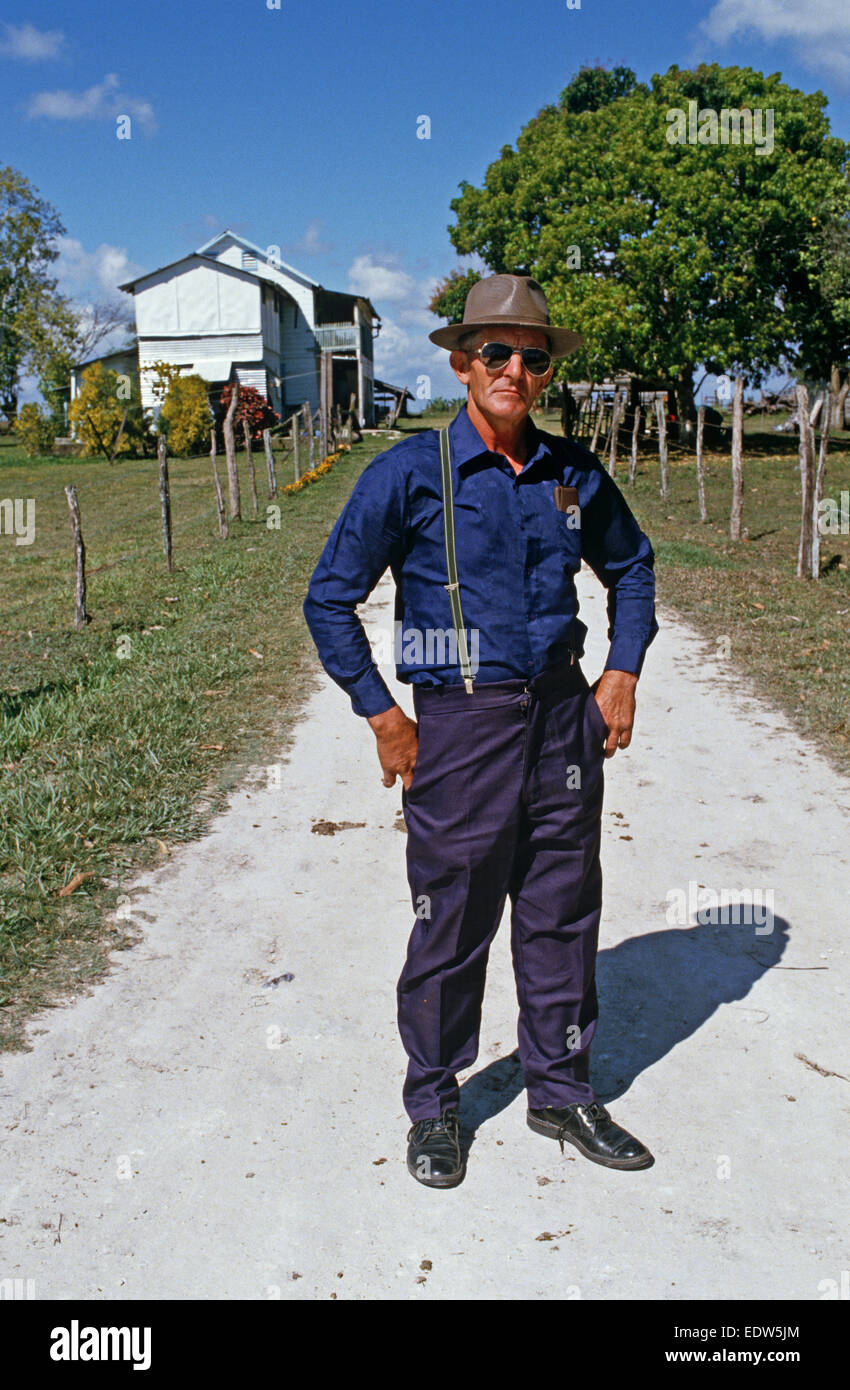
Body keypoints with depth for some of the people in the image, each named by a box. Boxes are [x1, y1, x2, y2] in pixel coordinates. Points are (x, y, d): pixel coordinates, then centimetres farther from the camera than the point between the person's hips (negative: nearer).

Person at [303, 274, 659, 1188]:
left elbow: (631, 568, 22)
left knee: (563, 914, 13)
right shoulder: (410, 473, -7)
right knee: (451, 924, 6)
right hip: (460, 721, -4)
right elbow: (329, 600, -4)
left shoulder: (574, 474, 5)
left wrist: (623, 672, 10)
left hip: (563, 717, 4)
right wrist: (383, 718, -6)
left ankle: (560, 1091, 32)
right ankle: (432, 1103, 27)